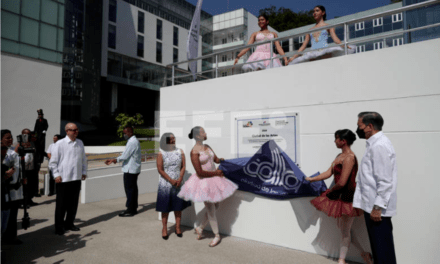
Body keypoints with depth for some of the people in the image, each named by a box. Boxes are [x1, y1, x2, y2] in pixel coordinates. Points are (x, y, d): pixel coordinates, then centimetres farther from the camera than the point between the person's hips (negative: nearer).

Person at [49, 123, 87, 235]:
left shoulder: (80, 143, 9)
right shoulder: (60, 144, -7)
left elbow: (83, 159, 17)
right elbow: (53, 161, -4)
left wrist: (84, 172, 13)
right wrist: (56, 175, -8)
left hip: (76, 178, 5)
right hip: (63, 179, -5)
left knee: (73, 203, 13)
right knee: (61, 204, 5)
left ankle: (69, 223, 29)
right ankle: (59, 227, 18)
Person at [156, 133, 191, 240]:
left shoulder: (180, 152, 5)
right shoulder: (161, 153, -4)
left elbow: (183, 166, 2)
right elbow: (160, 170, -8)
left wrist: (180, 179, -12)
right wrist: (171, 180, -14)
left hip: (178, 183, 3)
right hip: (165, 183, -2)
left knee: (178, 206, 8)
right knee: (165, 207, 5)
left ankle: (178, 227, 22)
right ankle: (164, 229, 19)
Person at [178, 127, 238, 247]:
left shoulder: (207, 147, 7)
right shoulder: (194, 152, -18)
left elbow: (216, 159, 11)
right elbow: (200, 172, -20)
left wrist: (221, 160, -11)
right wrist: (216, 173, -14)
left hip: (215, 179, 8)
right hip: (204, 182, -8)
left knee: (215, 207, 15)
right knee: (211, 210, 4)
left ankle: (200, 228, 34)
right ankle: (217, 236, 23)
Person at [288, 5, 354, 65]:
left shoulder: (328, 26, 18)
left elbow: (335, 38, 4)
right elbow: (304, 45, 23)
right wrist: (294, 57, 15)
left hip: (325, 51, -3)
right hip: (313, 55, 3)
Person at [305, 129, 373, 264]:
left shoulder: (349, 158, -21)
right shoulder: (340, 156, 9)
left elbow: (342, 182, -25)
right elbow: (329, 172, 12)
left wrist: (331, 190, -7)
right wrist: (311, 179, 13)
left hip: (347, 198, -9)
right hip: (339, 196, 10)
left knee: (345, 232, 6)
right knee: (343, 229, 17)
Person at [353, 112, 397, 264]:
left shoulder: (380, 146, -18)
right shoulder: (374, 144, 13)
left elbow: (385, 181, -22)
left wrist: (377, 207, -20)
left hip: (377, 208, -10)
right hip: (372, 205, 10)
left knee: (383, 251, 2)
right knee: (378, 247, 20)